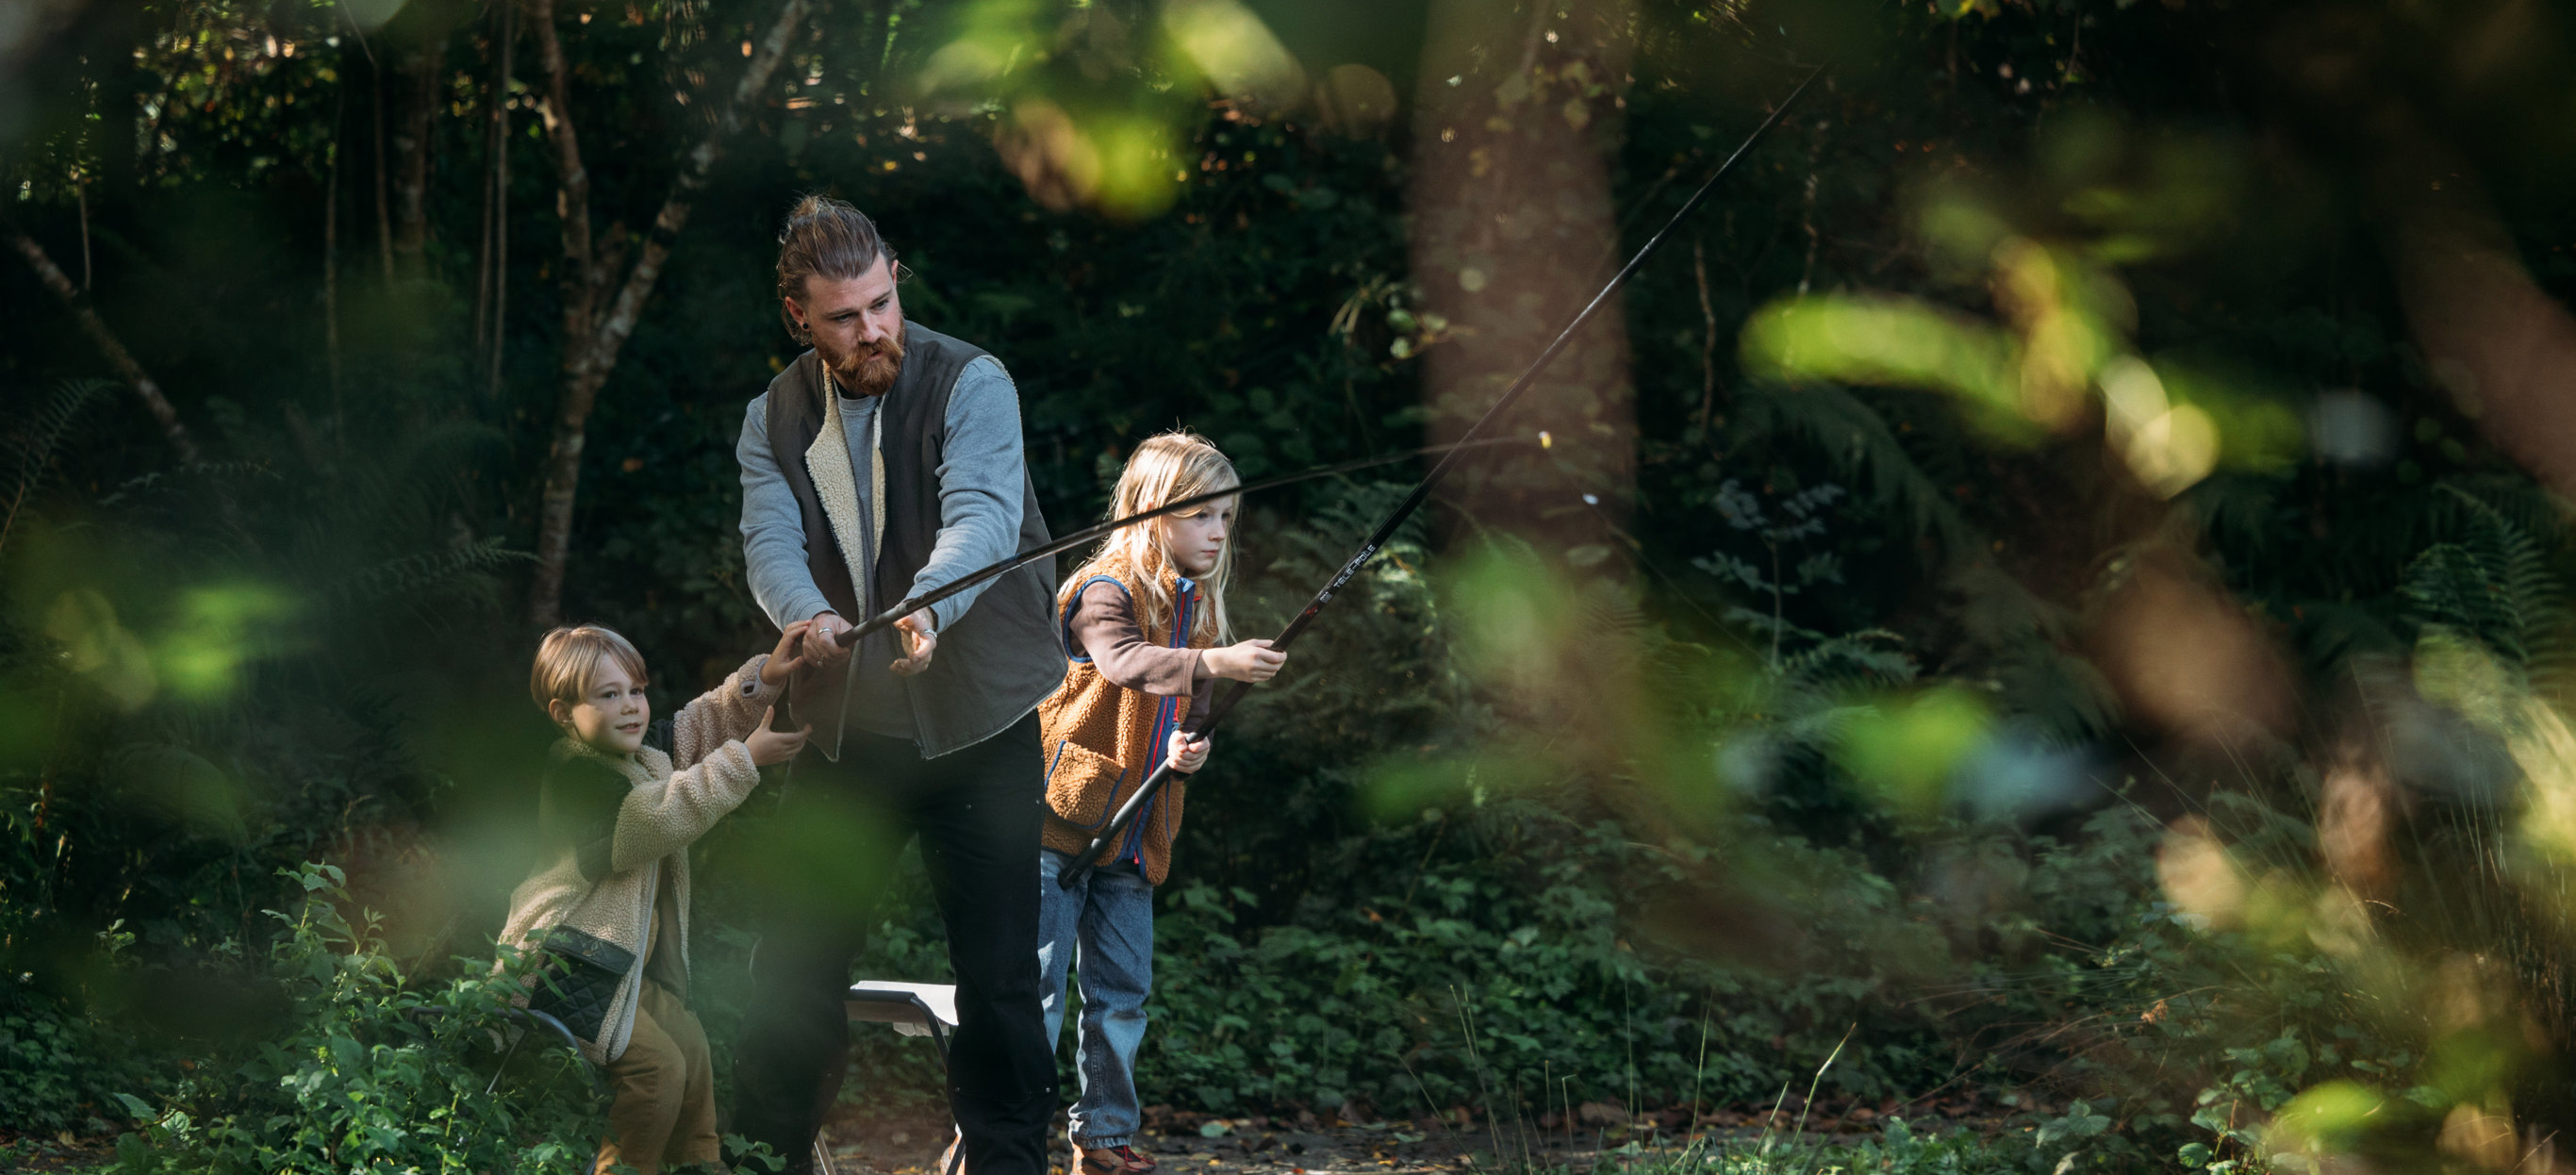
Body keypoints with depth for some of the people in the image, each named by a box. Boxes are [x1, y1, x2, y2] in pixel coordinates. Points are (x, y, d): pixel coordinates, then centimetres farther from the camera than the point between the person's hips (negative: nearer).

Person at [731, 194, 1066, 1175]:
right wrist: (806, 615, -35)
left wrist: (929, 610, -46)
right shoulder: (776, 420, 4)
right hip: (846, 728, 4)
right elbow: (770, 542, -11)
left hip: (978, 726, -3)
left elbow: (983, 518, -26)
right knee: (794, 962, 7)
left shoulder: (970, 385, -10)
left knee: (998, 973, -1)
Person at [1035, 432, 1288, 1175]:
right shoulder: (1104, 591, -11)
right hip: (1059, 820, -7)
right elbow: (1125, 662, -31)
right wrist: (1215, 662, -46)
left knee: (1122, 993, 10)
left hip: (1131, 833, 7)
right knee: (1036, 988, -6)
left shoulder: (1198, 609, 13)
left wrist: (1189, 749, -8)